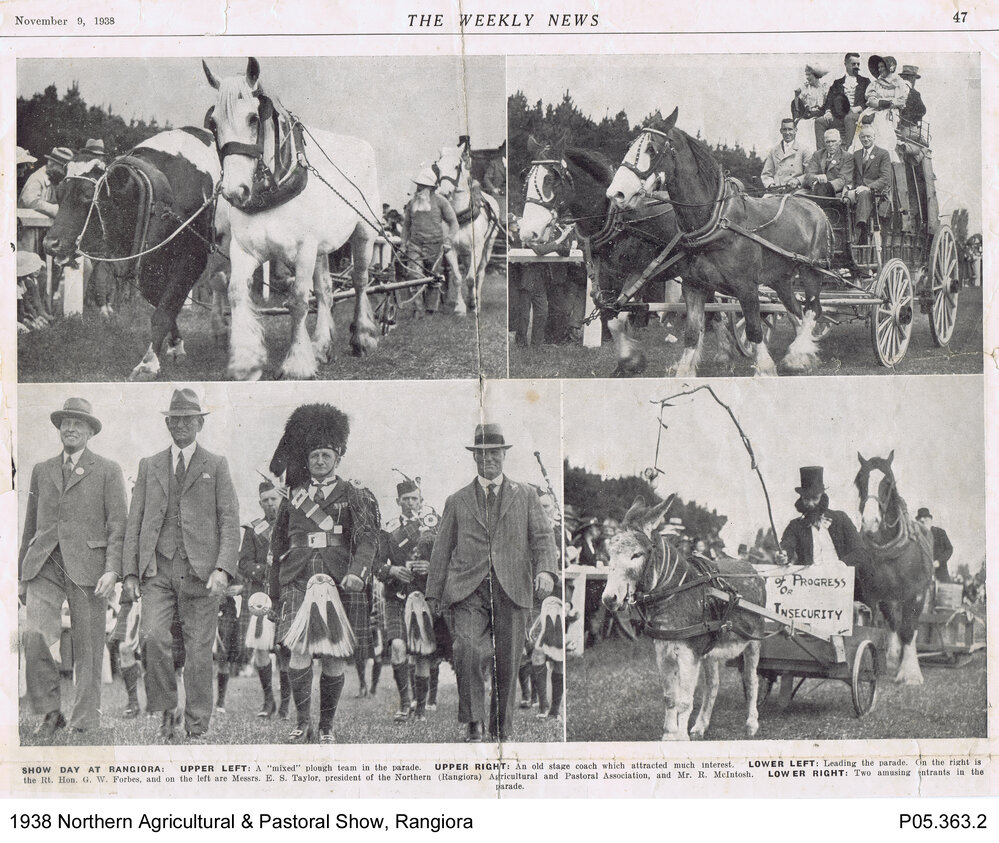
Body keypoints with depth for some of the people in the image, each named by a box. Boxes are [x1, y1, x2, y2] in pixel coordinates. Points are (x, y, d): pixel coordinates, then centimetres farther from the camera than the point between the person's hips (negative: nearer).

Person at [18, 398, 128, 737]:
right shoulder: (41, 471, 18)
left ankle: (84, 721, 10)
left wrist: (112, 570, -11)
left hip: (87, 567, -2)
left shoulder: (107, 471, 7)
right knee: (34, 635, -15)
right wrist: (21, 575, 18)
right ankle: (49, 712, -1)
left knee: (88, 648, -1)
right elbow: (30, 526, 21)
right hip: (44, 565, 3)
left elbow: (117, 525, 1)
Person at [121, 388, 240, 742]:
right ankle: (166, 713, -3)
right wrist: (130, 571, 5)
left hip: (201, 571, -1)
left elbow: (230, 522, 2)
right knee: (154, 637, -19)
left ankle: (196, 729, 7)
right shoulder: (149, 466, 16)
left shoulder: (216, 466, 9)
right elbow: (134, 522, 15)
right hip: (157, 570, 1)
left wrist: (223, 569, -12)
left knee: (199, 652, -2)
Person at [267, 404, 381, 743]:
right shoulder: (294, 497, 14)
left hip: (338, 584, -1)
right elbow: (279, 547, 19)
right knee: (299, 650, -15)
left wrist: (357, 572, -24)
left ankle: (326, 726, 16)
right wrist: (275, 594, 19)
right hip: (298, 583, 1)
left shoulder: (354, 496, 7)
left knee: (334, 658, 3)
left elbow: (367, 538, -5)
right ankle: (302, 721, -4)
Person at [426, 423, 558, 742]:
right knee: (469, 651, -22)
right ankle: (473, 725, -13)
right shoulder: (458, 501, 17)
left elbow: (542, 537, 7)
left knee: (507, 664, 2)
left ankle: (502, 731, 16)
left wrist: (545, 571, -13)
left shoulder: (525, 495, 16)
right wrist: (433, 593, 10)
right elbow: (442, 549, 18)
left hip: (512, 590, 1)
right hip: (468, 591, -1)